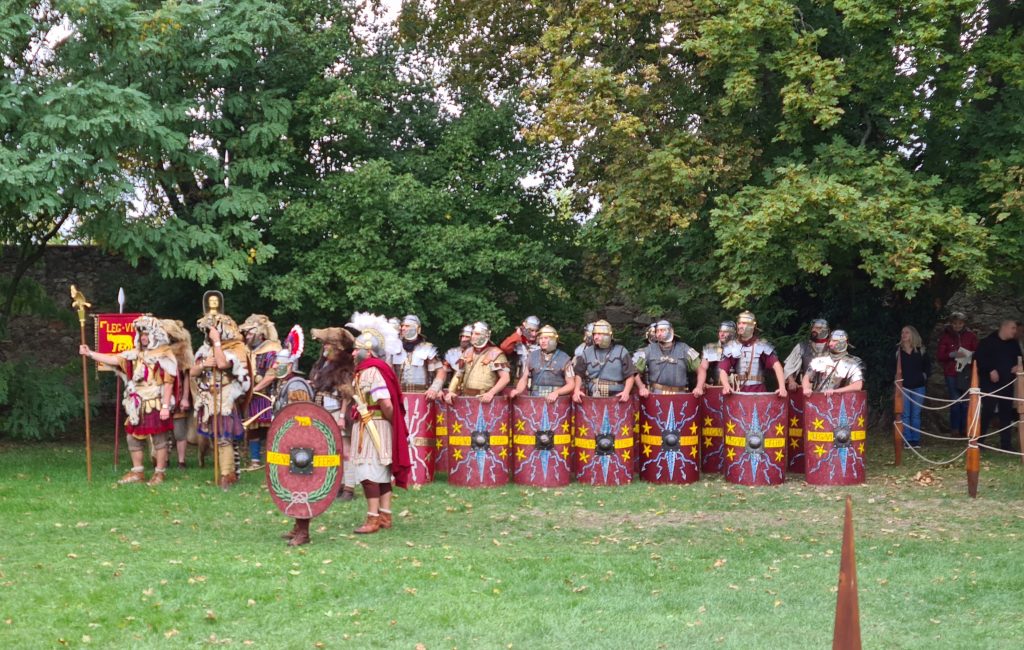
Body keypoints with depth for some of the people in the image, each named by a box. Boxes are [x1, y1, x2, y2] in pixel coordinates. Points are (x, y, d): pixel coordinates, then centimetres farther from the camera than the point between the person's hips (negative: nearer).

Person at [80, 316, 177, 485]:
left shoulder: (165, 355, -8)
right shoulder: (136, 354, 10)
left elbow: (169, 382, -12)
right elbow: (114, 359, 1)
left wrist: (166, 406, -17)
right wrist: (90, 354, -9)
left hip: (156, 404, -7)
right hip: (137, 405, 7)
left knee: (159, 439, 0)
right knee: (133, 437, 10)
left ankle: (160, 473, 10)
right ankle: (137, 472, 20)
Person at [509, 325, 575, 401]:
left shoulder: (564, 358, 4)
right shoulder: (532, 357, 11)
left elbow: (571, 384, 3)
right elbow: (524, 379, 12)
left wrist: (557, 393, -13)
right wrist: (518, 391, -8)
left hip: (556, 400, -2)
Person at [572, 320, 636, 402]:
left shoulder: (621, 351, 5)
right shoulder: (587, 352, 12)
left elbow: (630, 375, 3)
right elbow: (579, 374, 16)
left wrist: (626, 392, -12)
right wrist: (577, 390, 0)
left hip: (615, 399, -2)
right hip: (592, 399, 2)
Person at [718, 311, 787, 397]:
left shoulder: (762, 345, 0)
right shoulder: (731, 346, 4)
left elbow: (776, 365, -8)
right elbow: (723, 370, 0)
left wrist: (782, 387, -22)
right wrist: (726, 386, -20)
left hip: (759, 391, -1)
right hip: (738, 391, 1)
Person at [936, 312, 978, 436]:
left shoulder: (971, 336, 7)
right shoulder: (945, 336, 5)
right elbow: (939, 356, 1)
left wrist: (971, 355, -12)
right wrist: (952, 354, -15)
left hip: (967, 373, 1)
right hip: (951, 373, -1)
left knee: (966, 402, -1)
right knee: (955, 401, -2)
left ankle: (964, 428, 6)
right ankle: (954, 429, 6)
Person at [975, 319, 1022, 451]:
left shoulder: (1014, 344, 13)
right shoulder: (988, 342, -6)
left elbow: (1018, 359, 22)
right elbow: (978, 358, -13)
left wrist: (1017, 367, -1)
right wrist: (991, 370, -20)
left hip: (1007, 384, 6)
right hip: (989, 384, -6)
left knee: (1006, 413, 6)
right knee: (988, 411, -10)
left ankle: (1006, 443, 12)